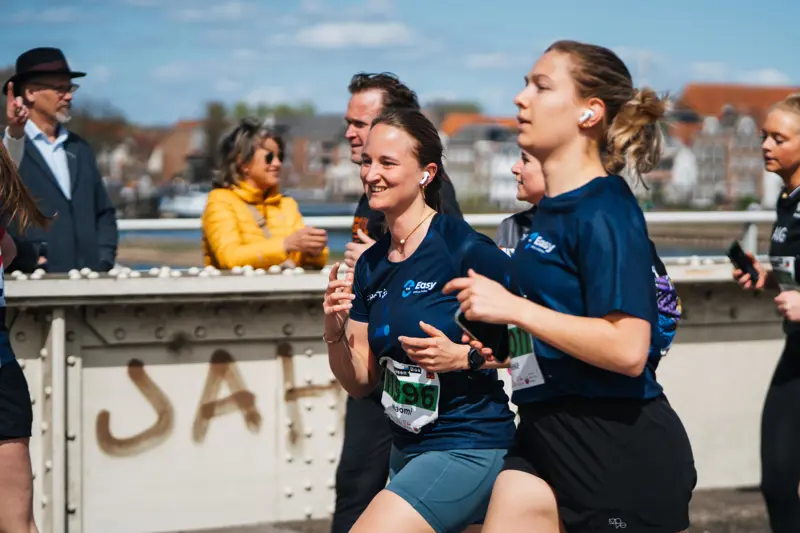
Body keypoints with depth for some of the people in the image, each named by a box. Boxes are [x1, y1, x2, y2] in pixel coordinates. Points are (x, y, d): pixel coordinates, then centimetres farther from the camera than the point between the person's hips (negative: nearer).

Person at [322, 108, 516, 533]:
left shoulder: (464, 249, -15)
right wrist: (334, 328, -8)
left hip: (466, 447, -8)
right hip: (405, 450, 8)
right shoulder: (369, 265, 6)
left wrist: (464, 356, -24)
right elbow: (360, 382, 9)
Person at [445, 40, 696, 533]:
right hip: (545, 436, 9)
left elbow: (627, 349, -25)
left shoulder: (605, 212, -16)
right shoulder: (551, 209, 10)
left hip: (621, 450, -8)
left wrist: (514, 309, -22)